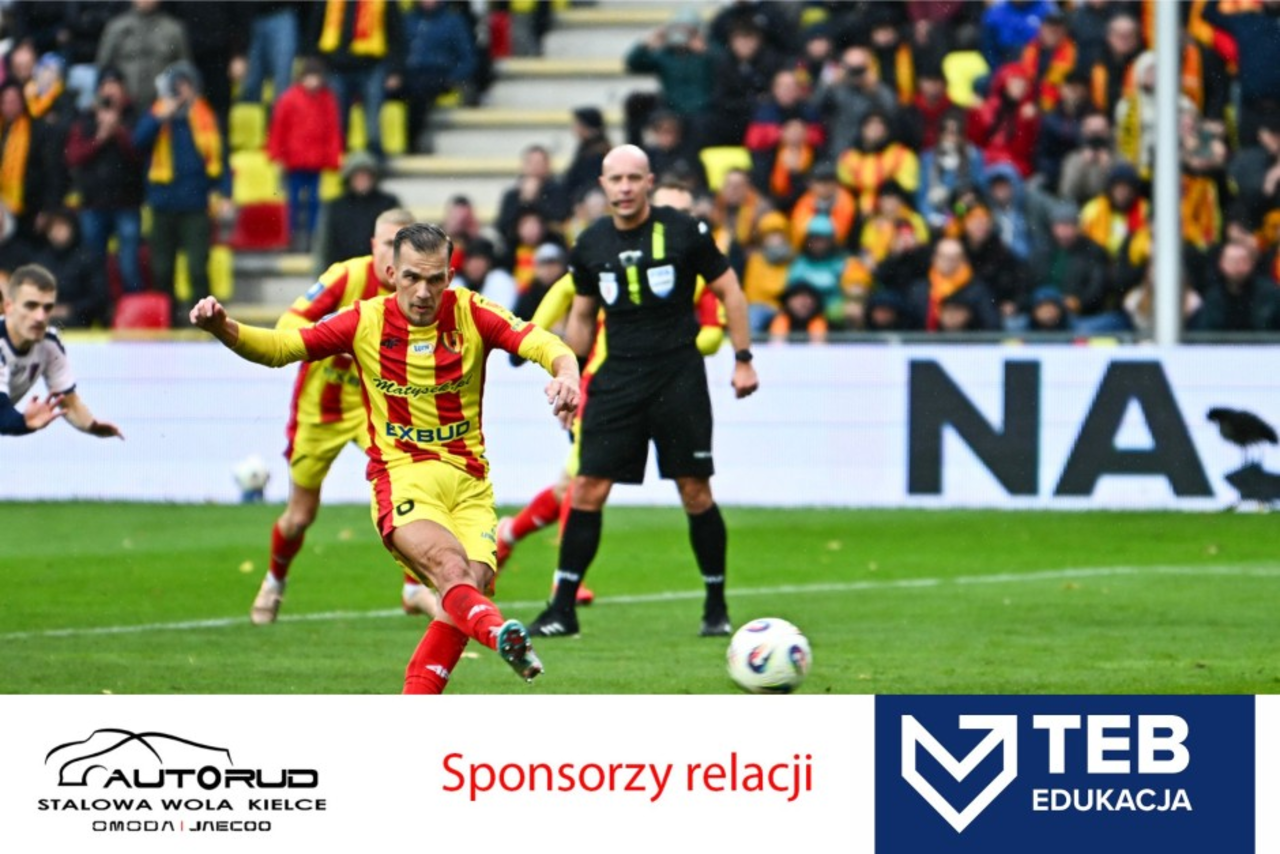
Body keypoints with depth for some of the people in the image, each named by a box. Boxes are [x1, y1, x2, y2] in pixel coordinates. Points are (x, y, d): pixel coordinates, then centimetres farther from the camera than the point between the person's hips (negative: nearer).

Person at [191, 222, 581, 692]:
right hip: (402, 478, -2)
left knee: (473, 585, -17)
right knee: (451, 567, -29)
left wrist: (566, 373, -33)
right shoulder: (366, 321, 0)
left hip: (468, 481, 2)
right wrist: (222, 327, -17)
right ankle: (501, 634, -60)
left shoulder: (470, 312, 1)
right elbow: (278, 347, 1)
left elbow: (542, 343, -11)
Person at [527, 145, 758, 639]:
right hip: (617, 379, 3)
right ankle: (562, 608, 0)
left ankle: (717, 607, 11)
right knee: (587, 489, -5)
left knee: (695, 492, -2)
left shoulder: (684, 232, -4)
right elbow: (582, 315, 18)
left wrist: (743, 359, -1)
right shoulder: (590, 245, 5)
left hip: (679, 376, -3)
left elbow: (728, 291, 3)